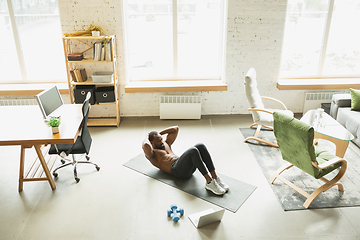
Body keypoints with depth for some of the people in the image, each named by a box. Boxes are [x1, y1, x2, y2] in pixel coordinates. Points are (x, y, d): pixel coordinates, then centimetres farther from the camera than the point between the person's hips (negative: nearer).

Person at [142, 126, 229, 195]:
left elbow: (176, 128, 34)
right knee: (193, 151, -33)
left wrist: (160, 133, 29)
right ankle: (209, 182, -35)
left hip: (188, 167, 8)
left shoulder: (165, 144, 31)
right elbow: (145, 145, -18)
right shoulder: (151, 153, 7)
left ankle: (215, 177, -23)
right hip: (177, 170, -8)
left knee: (200, 146, -20)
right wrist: (147, 138, 5)